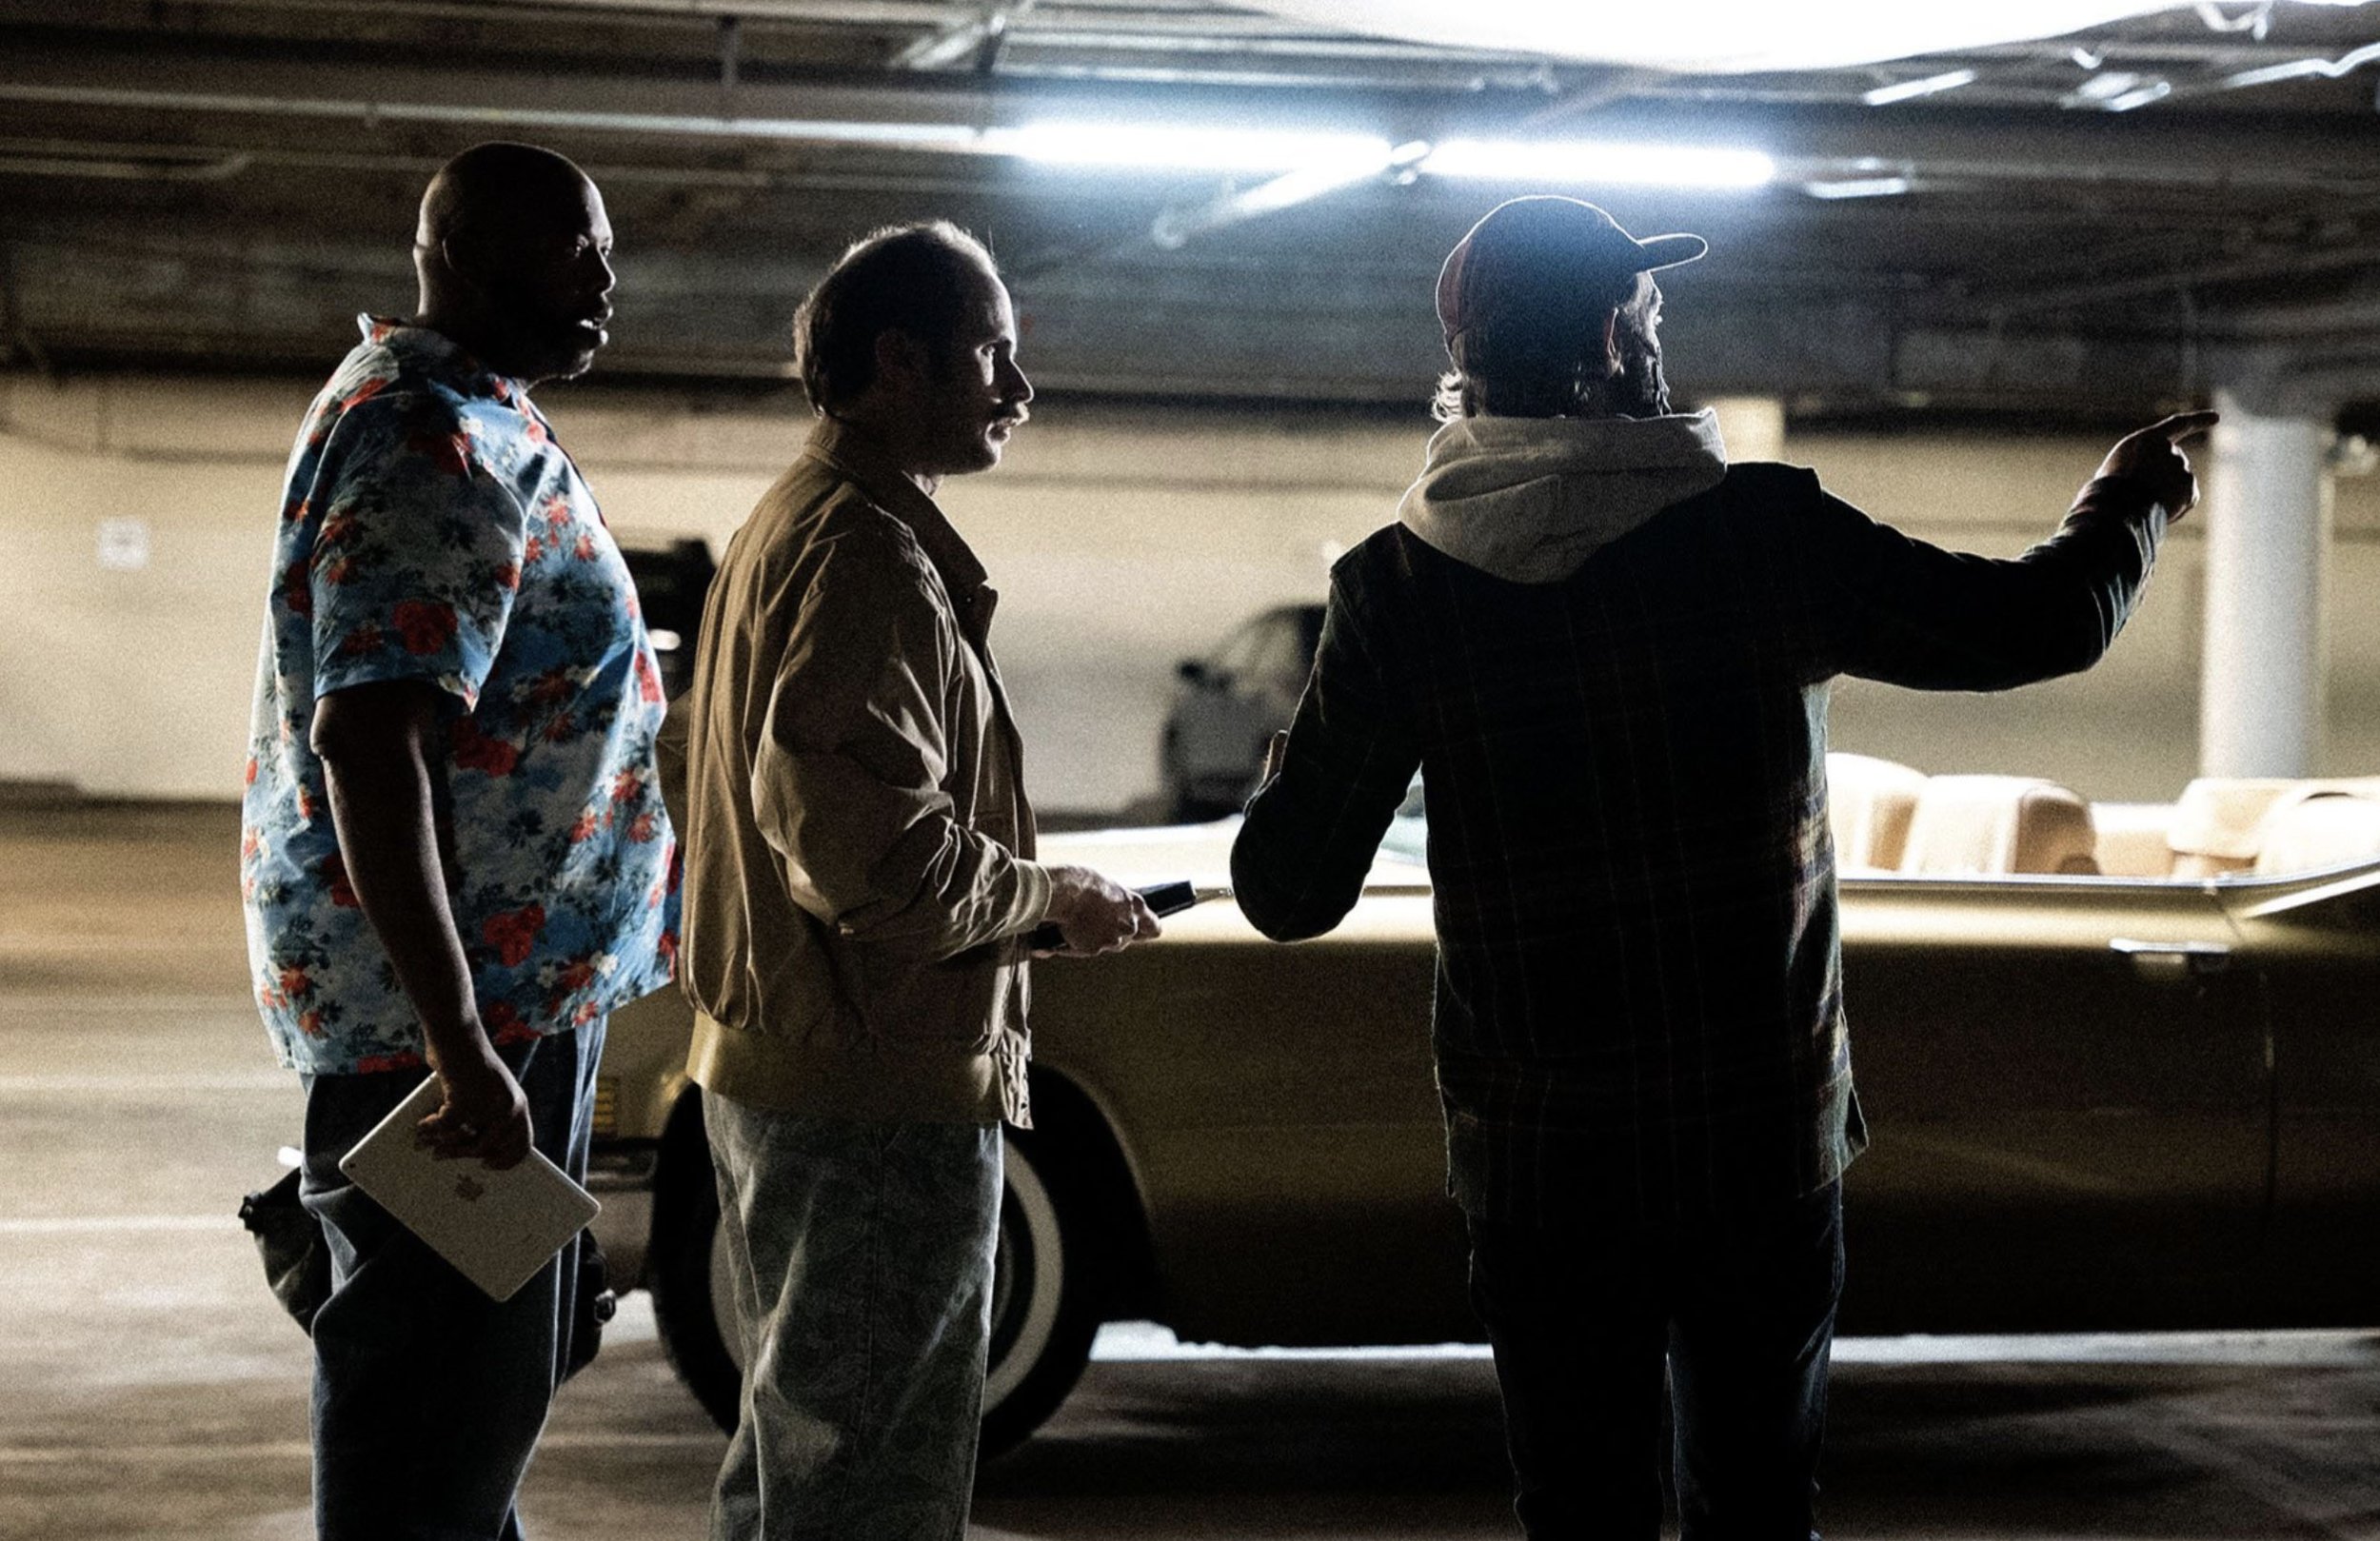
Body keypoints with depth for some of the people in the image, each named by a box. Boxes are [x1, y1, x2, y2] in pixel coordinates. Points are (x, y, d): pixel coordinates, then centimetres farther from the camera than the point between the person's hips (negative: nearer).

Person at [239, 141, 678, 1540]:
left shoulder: (471, 424, 15)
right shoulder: (442, 453, -19)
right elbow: (370, 748, -29)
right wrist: (461, 1050, -31)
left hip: (510, 1000, 11)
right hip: (463, 1015, -11)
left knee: (489, 1383, 20)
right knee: (440, 1421, -4)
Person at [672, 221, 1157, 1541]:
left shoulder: (790, 526, 18)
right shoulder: (868, 552, -17)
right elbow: (871, 847, -27)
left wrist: (1027, 897, 16)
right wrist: (1047, 899, -12)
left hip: (768, 1072, 11)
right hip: (882, 1098, -11)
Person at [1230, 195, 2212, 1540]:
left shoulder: (1397, 592, -8)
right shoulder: (1765, 533, -11)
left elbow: (1287, 893, -6)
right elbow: (2042, 623, -2)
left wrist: (1293, 767, 17)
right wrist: (2132, 502, 19)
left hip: (1540, 1164, 1)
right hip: (1766, 1149, 0)